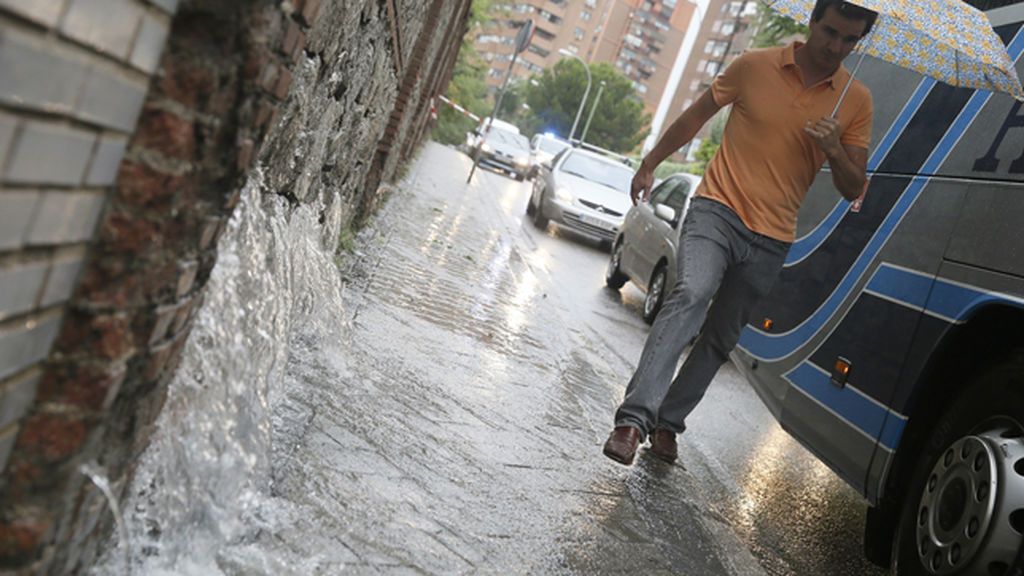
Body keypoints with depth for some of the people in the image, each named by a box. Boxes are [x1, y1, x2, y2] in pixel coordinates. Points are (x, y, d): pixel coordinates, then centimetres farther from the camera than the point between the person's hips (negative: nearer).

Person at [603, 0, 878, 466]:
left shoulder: (856, 101, 5)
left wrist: (835, 152, -14)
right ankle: (633, 418, -33)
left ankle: (667, 422, 20)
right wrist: (650, 164, 15)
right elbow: (695, 116, 12)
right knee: (690, 294, -28)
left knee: (721, 339, 7)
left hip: (771, 240, 3)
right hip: (718, 209, -3)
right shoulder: (755, 66, 1)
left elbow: (853, 190, 6)